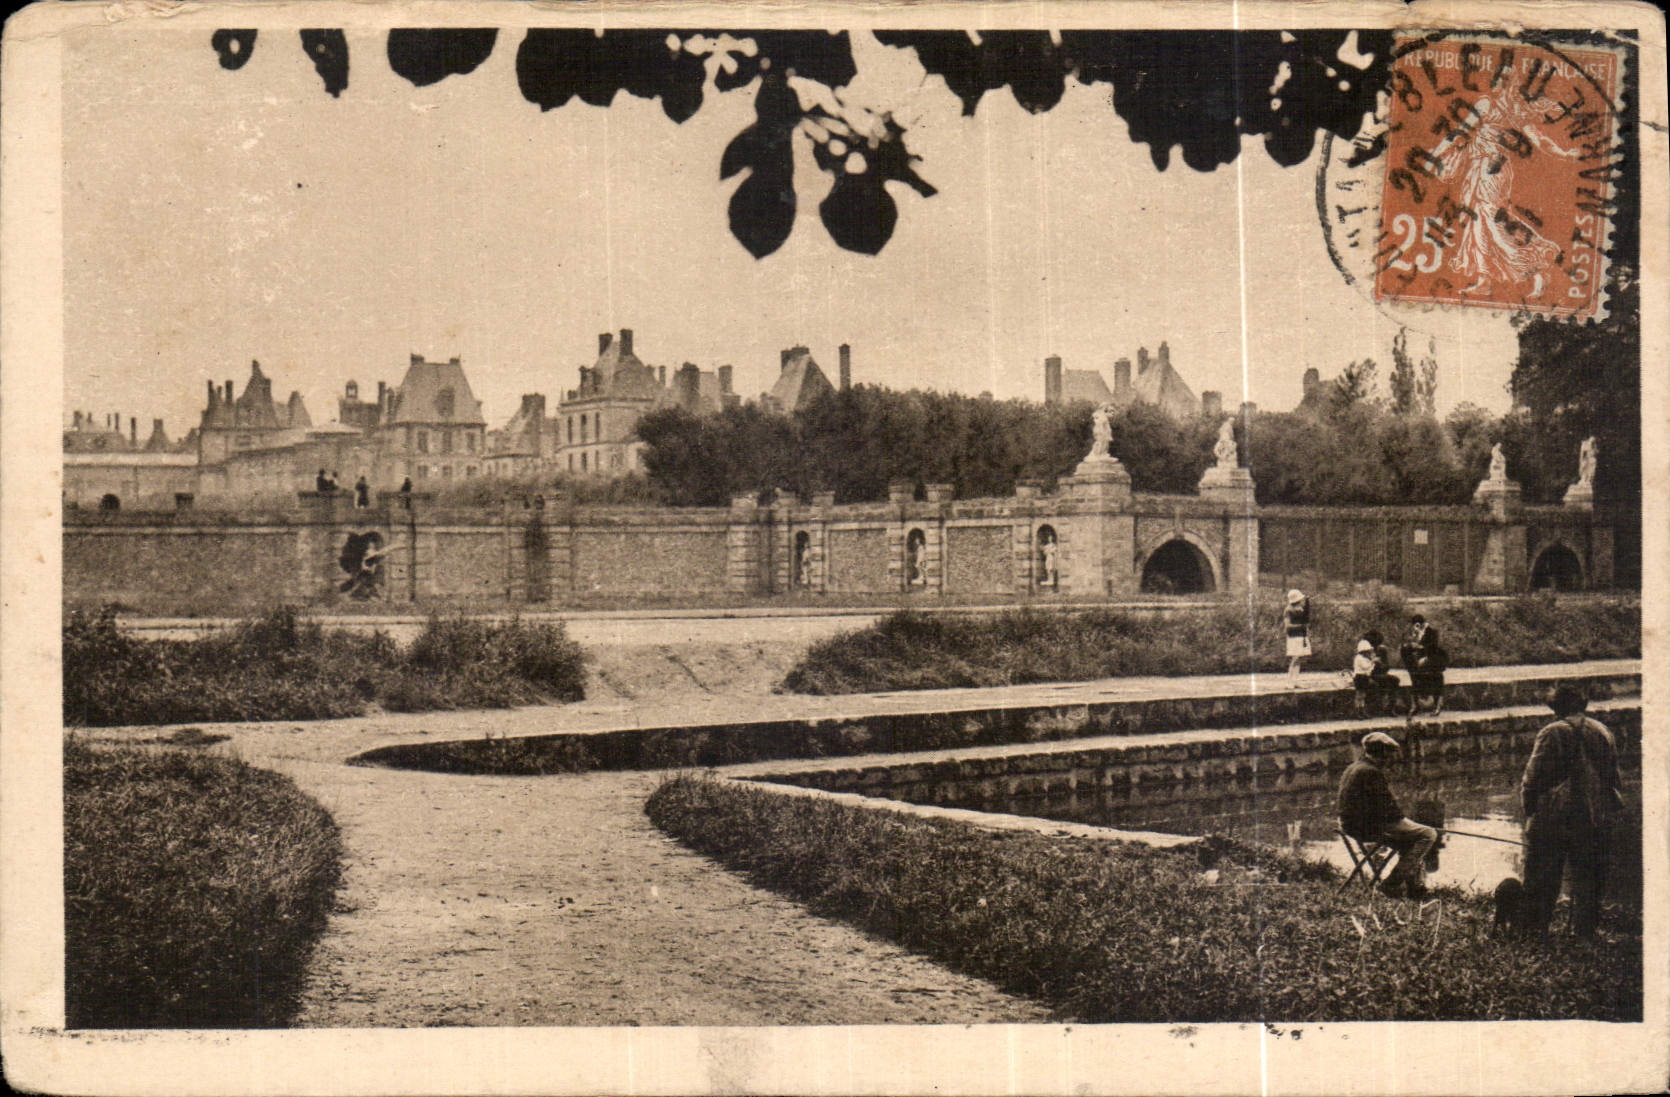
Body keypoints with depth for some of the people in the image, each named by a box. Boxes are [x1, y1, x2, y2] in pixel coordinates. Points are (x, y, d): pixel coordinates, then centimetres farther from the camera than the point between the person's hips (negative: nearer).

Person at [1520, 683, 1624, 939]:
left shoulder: (1551, 734, -7)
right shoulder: (1602, 732, 6)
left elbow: (1533, 777, -8)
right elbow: (1615, 777, 12)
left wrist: (1529, 808, 2)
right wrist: (1614, 810, 19)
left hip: (1553, 816, -4)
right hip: (1595, 819, 4)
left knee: (1542, 879, 5)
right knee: (1587, 879, 11)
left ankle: (1536, 927, 5)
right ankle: (1585, 931, 11)